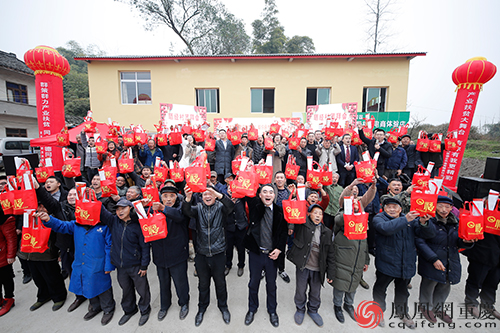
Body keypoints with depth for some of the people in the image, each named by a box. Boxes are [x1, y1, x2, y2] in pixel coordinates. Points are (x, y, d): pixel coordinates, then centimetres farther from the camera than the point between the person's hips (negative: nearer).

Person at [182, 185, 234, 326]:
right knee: (203, 283, 19)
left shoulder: (220, 207, -5)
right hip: (201, 254, 2)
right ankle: (202, 308, 42)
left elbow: (231, 206, -26)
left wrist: (219, 195, -44)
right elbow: (187, 211, -20)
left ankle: (223, 306, 40)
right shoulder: (198, 208, 0)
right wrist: (188, 199, -42)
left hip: (218, 253, -1)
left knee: (220, 282, 16)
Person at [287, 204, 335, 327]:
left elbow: (330, 254, 4)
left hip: (318, 269, 3)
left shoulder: (327, 232, 1)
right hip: (302, 266, -2)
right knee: (301, 290, 16)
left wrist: (331, 273, 3)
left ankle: (313, 310, 47)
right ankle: (300, 309, 42)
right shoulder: (303, 224, -7)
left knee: (316, 292, 20)